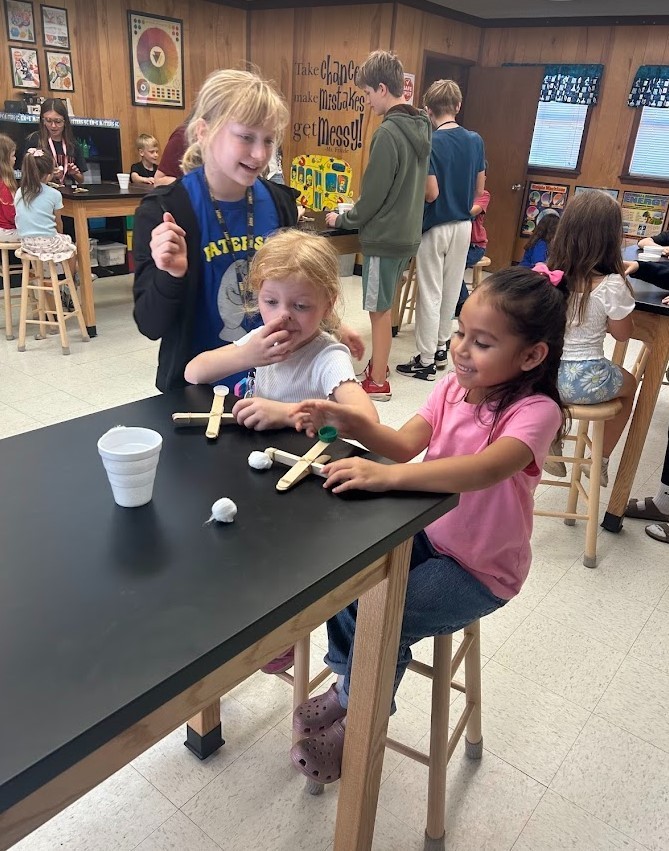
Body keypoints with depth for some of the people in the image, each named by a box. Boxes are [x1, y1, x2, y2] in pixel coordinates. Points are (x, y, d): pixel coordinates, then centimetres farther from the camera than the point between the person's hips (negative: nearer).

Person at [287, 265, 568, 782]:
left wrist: (387, 476, -52)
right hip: (429, 534, 6)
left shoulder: (535, 410, -25)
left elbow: (483, 470, -44)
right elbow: (404, 445, -11)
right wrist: (350, 421, -28)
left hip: (482, 569, -6)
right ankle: (347, 683, 17)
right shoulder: (456, 386, -4)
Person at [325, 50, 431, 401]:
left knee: (379, 309, 1)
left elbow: (373, 194, -17)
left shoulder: (388, 133, -19)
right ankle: (378, 365, 31)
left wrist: (343, 220, -2)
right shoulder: (420, 127, 8)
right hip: (406, 232, 9)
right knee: (383, 306, 19)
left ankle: (378, 383, 12)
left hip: (384, 237, -9)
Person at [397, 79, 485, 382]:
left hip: (435, 227, -5)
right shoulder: (475, 141, 1)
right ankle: (440, 347, 27)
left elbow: (430, 193, -18)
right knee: (451, 290, 15)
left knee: (430, 295, 1)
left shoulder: (429, 143, -16)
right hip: (463, 225, 6)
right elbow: (479, 189, 6)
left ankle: (426, 361, 7)